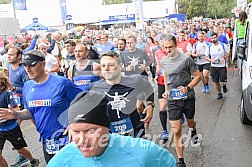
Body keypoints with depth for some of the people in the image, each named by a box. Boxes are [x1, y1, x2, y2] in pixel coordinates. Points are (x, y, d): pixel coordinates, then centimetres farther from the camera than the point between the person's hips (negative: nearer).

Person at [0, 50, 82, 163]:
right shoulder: (27, 87, 3)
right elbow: (30, 112, 13)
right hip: (46, 142, 6)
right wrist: (16, 115, -6)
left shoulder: (61, 83, -15)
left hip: (67, 141, -5)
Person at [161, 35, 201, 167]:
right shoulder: (164, 61, 1)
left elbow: (198, 76, -7)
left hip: (188, 98, -1)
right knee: (176, 131, -4)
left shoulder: (186, 59, -13)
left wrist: (188, 88, -21)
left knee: (190, 122, 23)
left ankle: (193, 132, 61)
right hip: (173, 100, 2)